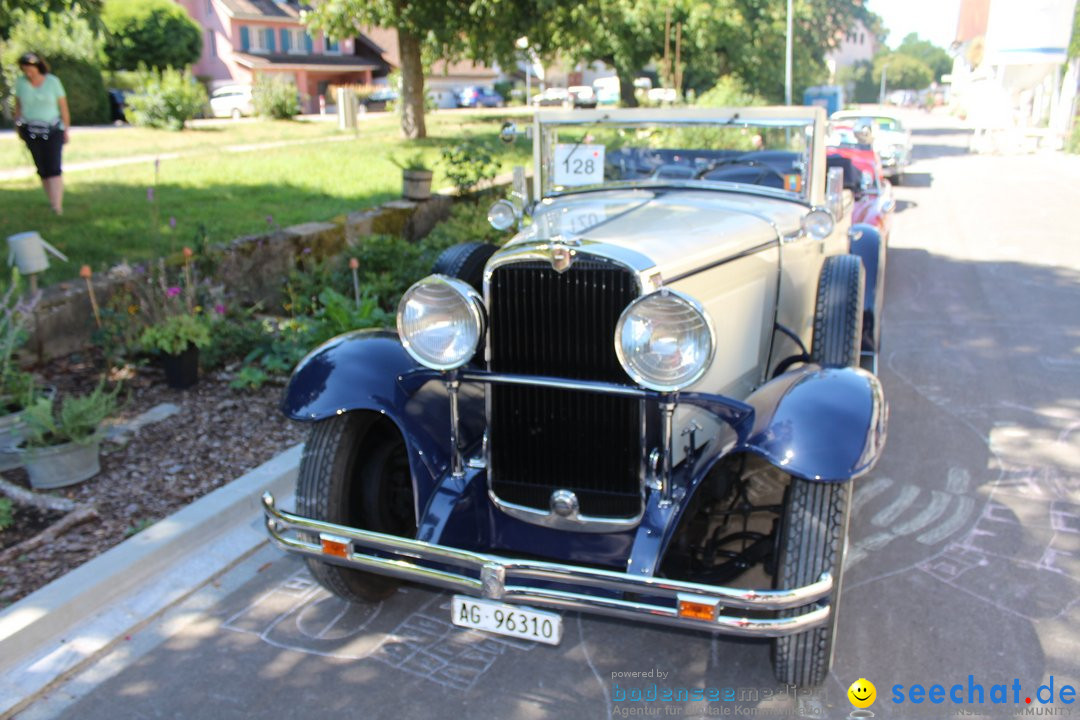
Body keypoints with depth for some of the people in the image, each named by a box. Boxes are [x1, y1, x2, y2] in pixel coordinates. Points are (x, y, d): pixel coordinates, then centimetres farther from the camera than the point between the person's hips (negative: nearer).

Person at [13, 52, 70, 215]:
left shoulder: (53, 81, -6)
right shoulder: (21, 82, -1)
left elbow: (63, 107, 0)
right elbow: (18, 105, 10)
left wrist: (66, 130, 2)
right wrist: (18, 127, 12)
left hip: (52, 131, -2)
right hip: (31, 131, 2)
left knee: (54, 168, -14)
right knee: (42, 169, 5)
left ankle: (58, 206, -20)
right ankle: (52, 201, 15)